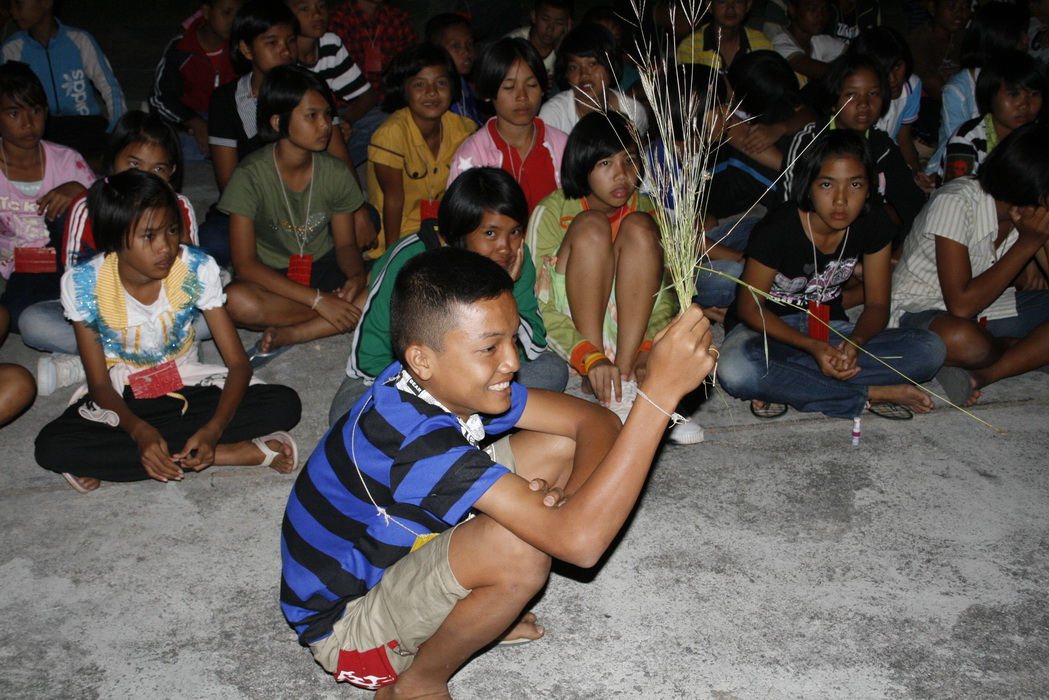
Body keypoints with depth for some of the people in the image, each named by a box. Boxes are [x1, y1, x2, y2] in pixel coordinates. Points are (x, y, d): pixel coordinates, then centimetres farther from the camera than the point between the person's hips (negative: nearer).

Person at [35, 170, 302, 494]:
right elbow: (100, 383, -12)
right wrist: (138, 430, -34)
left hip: (186, 385, 1)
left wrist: (214, 428, -35)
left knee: (285, 404, -25)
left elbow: (238, 363, -16)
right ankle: (233, 453, -30)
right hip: (121, 395, -1)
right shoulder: (83, 284, -19)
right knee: (51, 447, -32)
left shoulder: (197, 269, -18)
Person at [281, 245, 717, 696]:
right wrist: (660, 389, -47)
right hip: (345, 623, -8)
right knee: (520, 548, -36)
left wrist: (565, 498, -27)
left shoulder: (448, 383, -11)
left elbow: (593, 422, -5)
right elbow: (580, 541, -44)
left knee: (566, 447, -4)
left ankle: (475, 611, 9)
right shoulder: (414, 441, -38)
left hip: (398, 549, 8)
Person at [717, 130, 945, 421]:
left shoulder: (873, 225, -9)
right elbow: (749, 307, -15)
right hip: (771, 329, -4)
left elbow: (877, 304, -2)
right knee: (735, 369, -40)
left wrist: (856, 341, -26)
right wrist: (812, 347, -28)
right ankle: (870, 394, -24)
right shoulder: (776, 230, -22)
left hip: (831, 331, 4)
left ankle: (781, 387, -23)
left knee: (930, 349, -18)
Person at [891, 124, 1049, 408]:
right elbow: (961, 305, -29)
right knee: (961, 340, -42)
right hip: (924, 308, -6)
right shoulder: (956, 203, -24)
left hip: (988, 303, 7)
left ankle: (983, 375, -22)